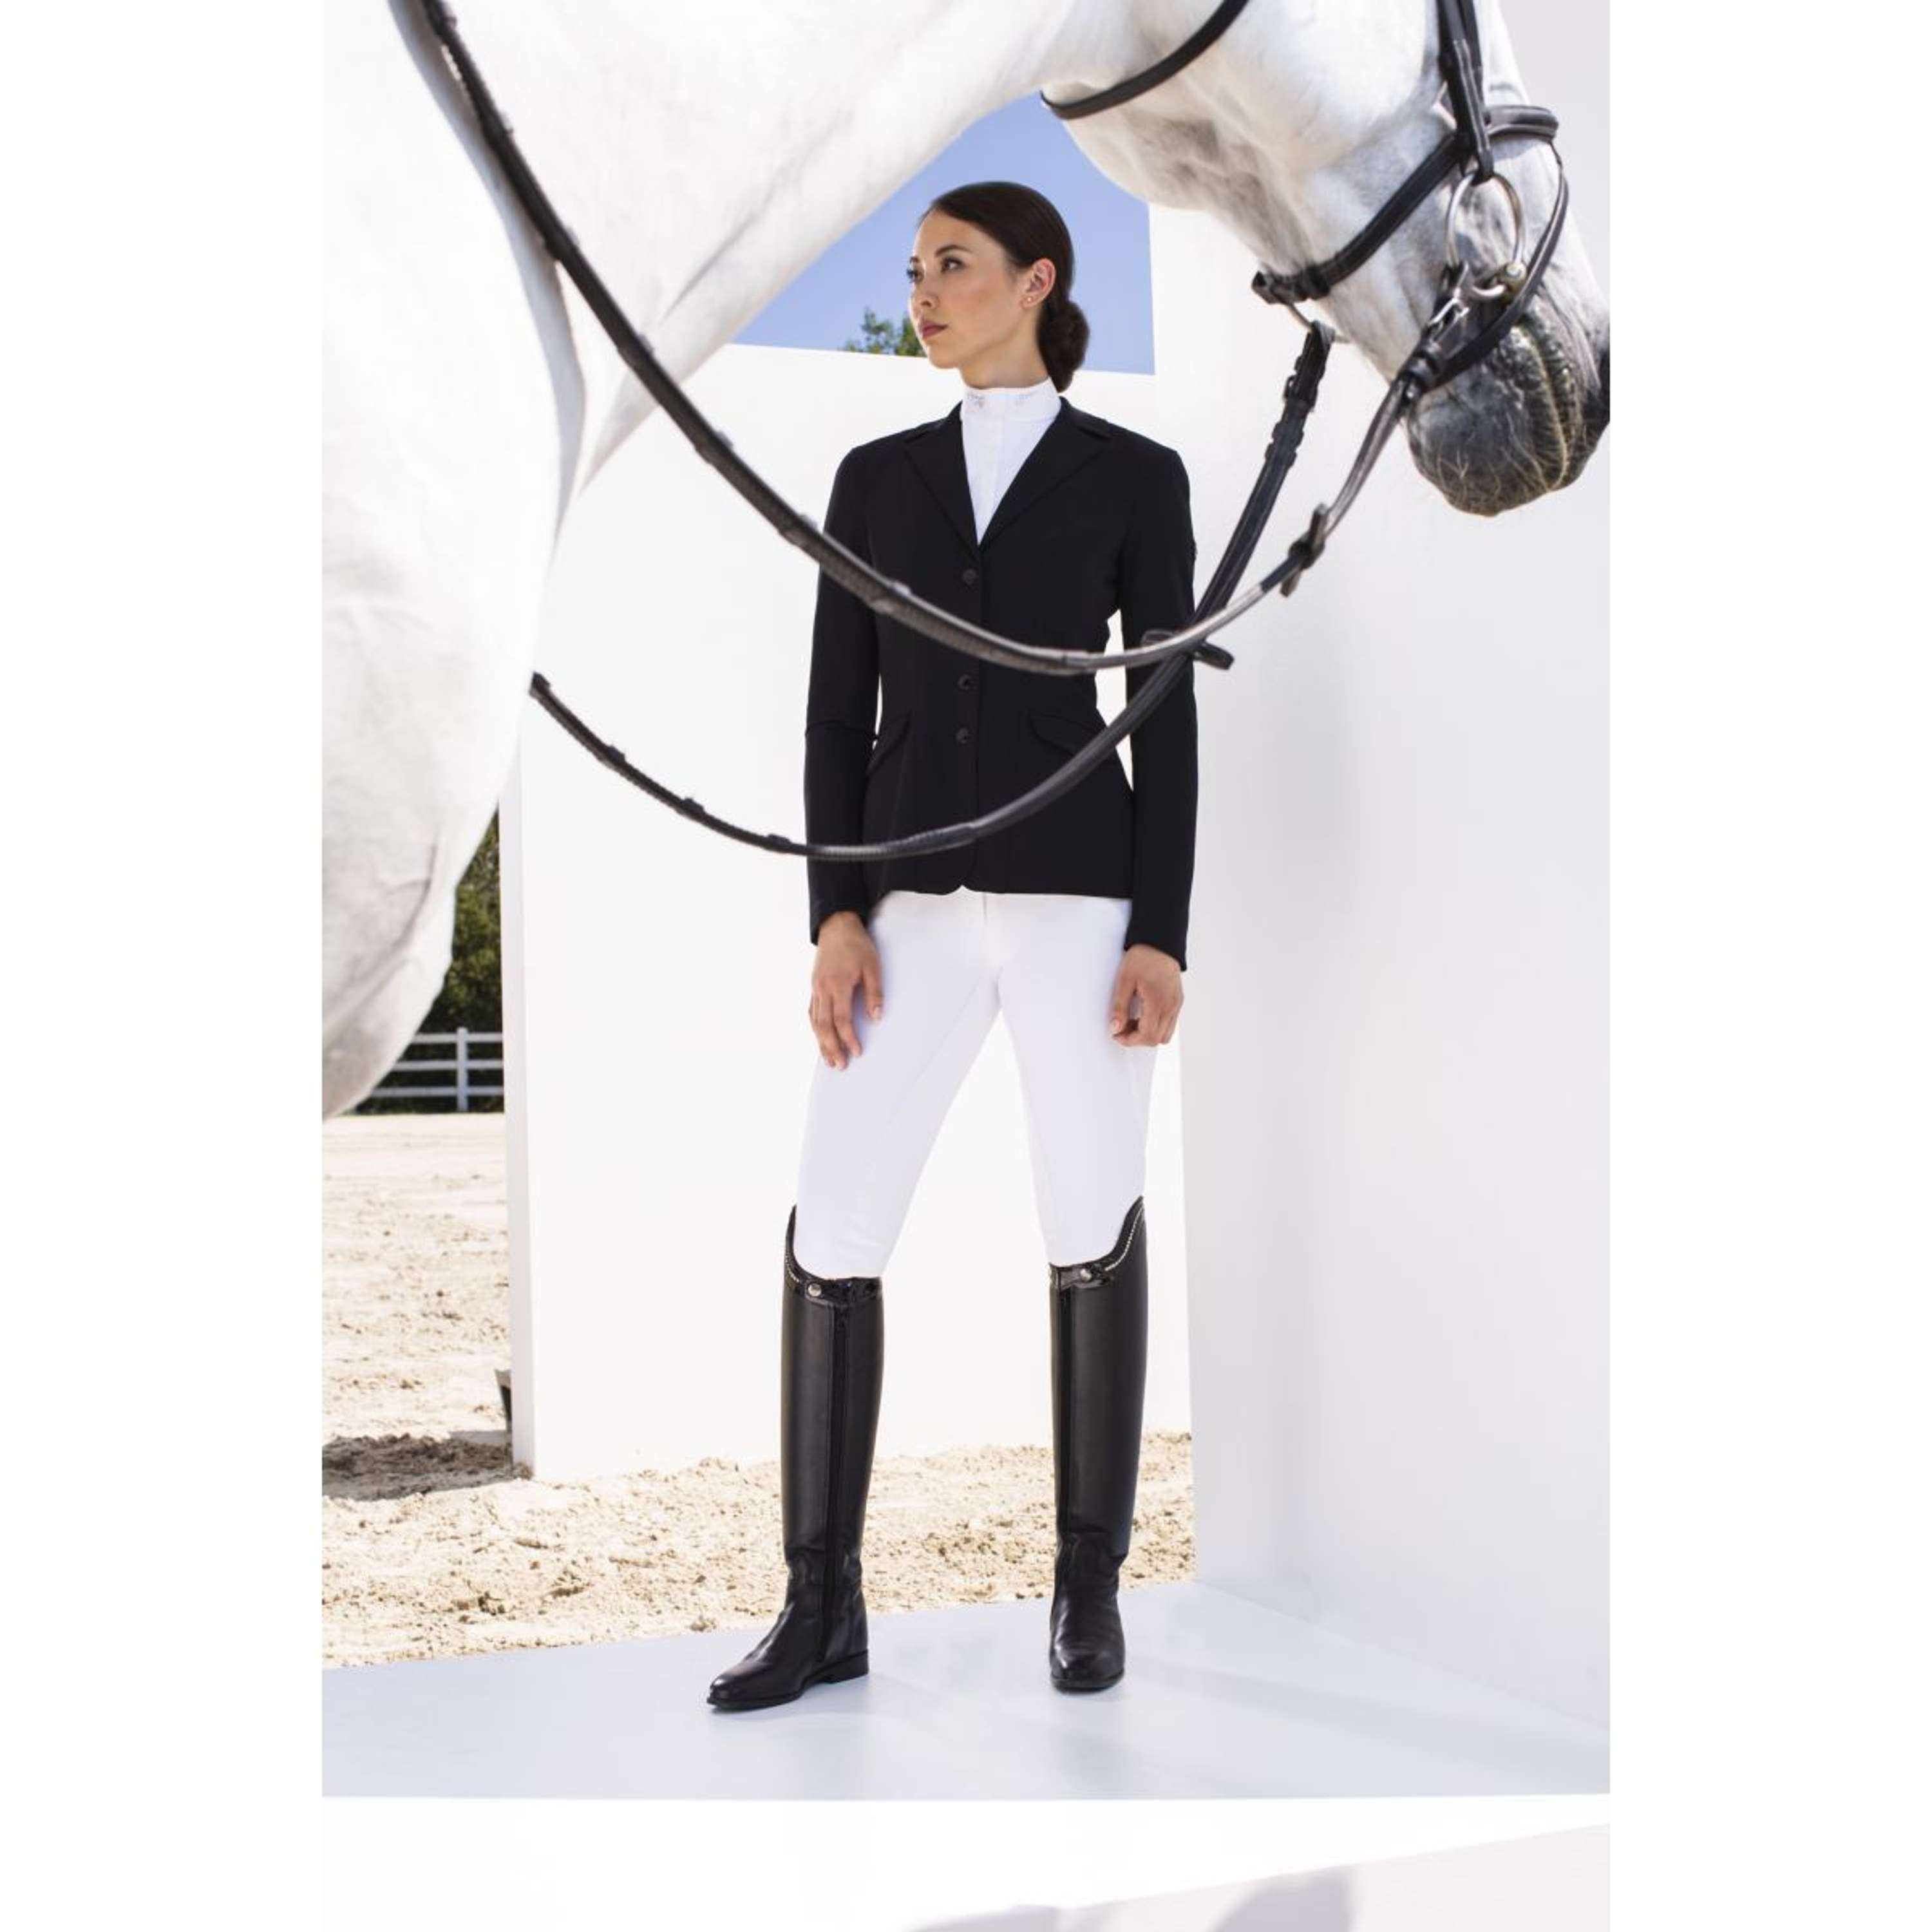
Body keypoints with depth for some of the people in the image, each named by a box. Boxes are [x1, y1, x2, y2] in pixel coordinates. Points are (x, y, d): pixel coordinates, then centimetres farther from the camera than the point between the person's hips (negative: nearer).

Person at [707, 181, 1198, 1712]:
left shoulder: (1137, 477, 6)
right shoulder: (876, 477, 15)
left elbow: (1167, 718, 1)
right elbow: (840, 708, 9)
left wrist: (1162, 937, -8)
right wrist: (837, 917, -2)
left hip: (1081, 892, -3)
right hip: (923, 902, 3)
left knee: (1093, 1235, 1)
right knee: (833, 1235, -5)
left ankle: (1089, 1586, 19)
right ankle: (823, 1608, 7)